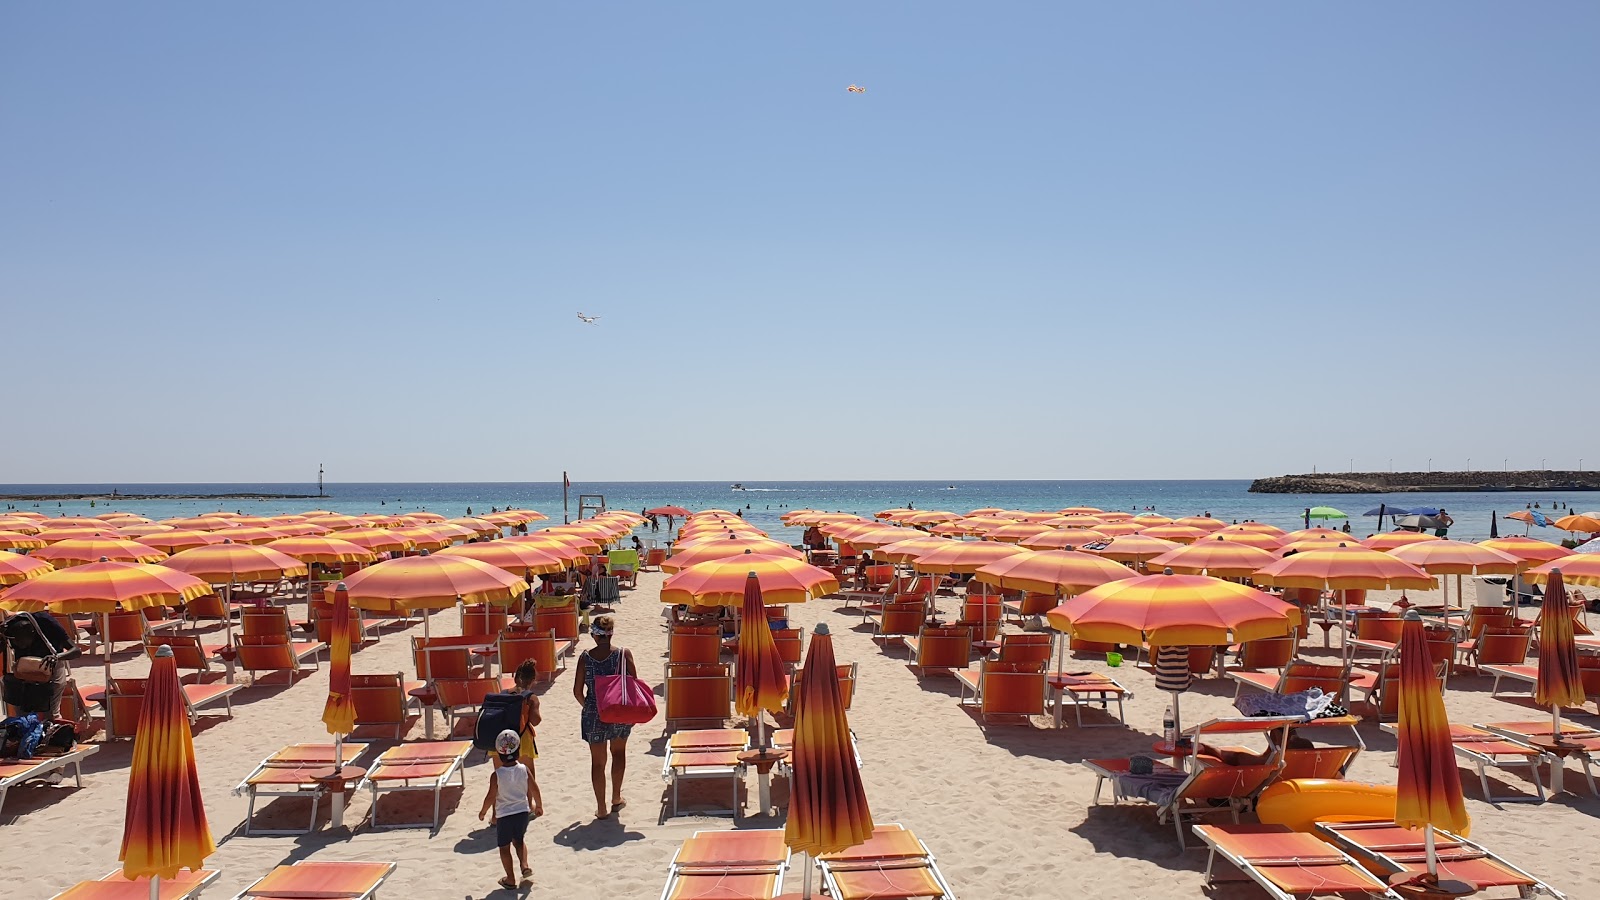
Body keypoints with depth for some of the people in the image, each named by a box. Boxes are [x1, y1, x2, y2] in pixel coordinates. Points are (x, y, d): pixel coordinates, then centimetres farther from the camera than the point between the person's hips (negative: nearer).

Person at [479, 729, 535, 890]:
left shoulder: (496, 775, -17)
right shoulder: (524, 770, -9)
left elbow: (491, 797, -13)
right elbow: (532, 791, -1)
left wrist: (483, 811, 5)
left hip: (503, 815, -3)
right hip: (522, 812, 3)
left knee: (504, 846, 12)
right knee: (519, 840, 26)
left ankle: (510, 879, 16)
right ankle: (525, 865, 8)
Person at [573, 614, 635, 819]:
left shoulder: (586, 657, -8)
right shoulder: (623, 654, -9)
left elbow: (577, 691, -5)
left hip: (594, 714, -1)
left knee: (597, 761, 11)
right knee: (619, 752, 25)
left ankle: (601, 808, 15)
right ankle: (616, 798, 30)